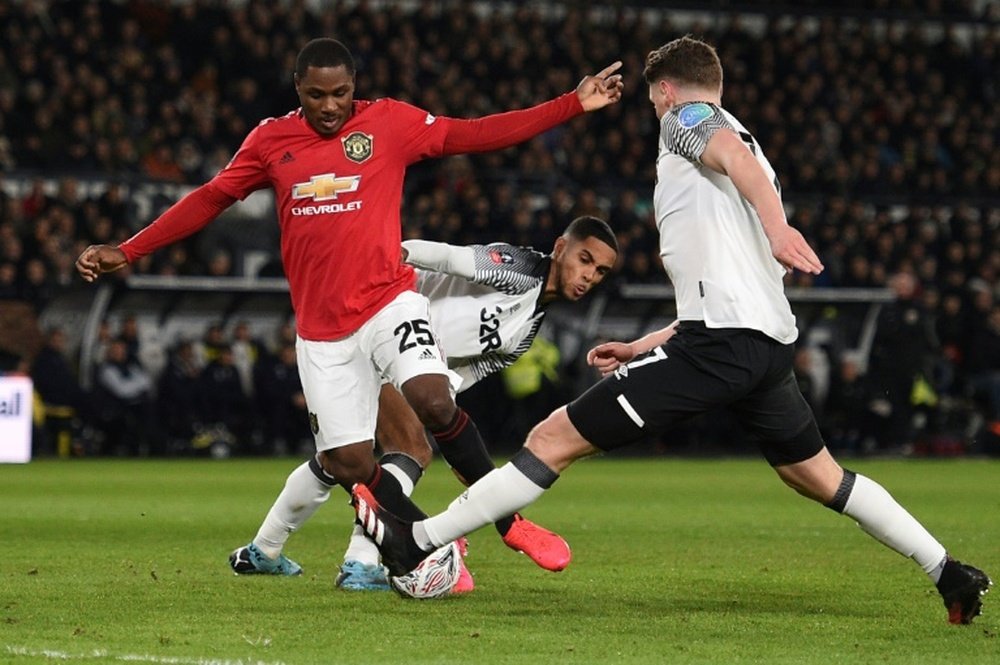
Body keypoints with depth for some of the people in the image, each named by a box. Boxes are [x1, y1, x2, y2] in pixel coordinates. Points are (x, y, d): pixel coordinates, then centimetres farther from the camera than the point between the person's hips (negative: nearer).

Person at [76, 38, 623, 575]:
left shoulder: (389, 122, 2)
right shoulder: (270, 140, 8)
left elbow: (476, 134, 1)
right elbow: (209, 200, 14)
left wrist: (575, 104, -4)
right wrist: (126, 252, 11)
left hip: (388, 303, -3)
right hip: (320, 327, 3)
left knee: (433, 402, -27)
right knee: (347, 463, -3)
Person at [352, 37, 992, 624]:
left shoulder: (685, 118, 6)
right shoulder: (750, 156, 32)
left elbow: (734, 154, -18)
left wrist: (776, 226, -36)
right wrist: (644, 347, 33)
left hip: (719, 343, -9)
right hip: (771, 339, 9)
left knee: (554, 440, -6)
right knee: (818, 475, 25)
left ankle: (418, 541, -4)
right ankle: (951, 575, 22)